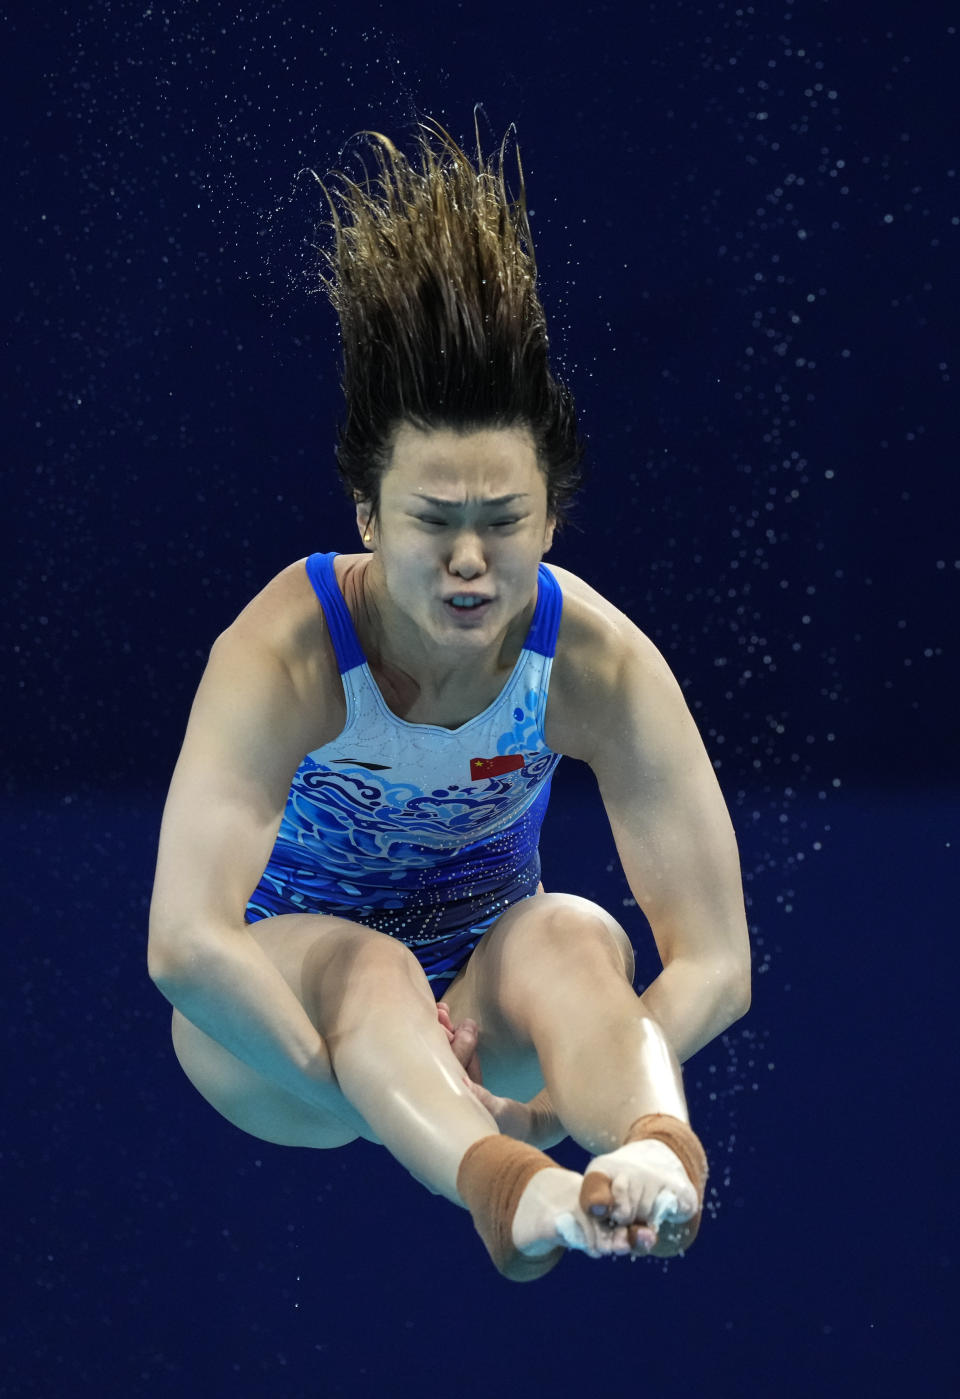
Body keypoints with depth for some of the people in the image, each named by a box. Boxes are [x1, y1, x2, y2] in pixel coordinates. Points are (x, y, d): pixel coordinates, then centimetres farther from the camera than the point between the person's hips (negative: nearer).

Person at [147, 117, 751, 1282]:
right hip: (278, 1009, -2)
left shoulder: (598, 661, -22)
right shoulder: (284, 652, -29)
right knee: (360, 965, -36)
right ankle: (499, 1185, -67)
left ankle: (657, 1152, -62)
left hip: (477, 1002, 2)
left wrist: (589, 1109, -37)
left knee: (572, 931, -31)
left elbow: (714, 961, -24)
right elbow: (184, 945, -41)